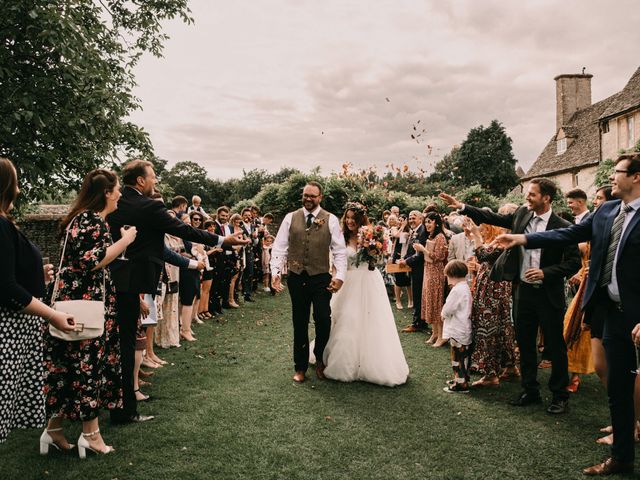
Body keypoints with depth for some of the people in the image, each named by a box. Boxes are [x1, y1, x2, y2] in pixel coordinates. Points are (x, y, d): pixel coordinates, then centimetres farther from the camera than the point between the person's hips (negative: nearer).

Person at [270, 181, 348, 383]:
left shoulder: (331, 220, 1)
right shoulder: (290, 218, 5)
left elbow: (340, 251, -1)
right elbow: (279, 246, 3)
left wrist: (340, 276, -11)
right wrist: (275, 271, -8)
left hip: (321, 278, -1)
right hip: (296, 278, 2)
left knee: (323, 320, -9)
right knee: (299, 324, 10)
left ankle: (319, 359, 21)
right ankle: (300, 367, 25)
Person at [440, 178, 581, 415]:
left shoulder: (562, 227, -11)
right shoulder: (522, 214, 3)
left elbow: (574, 262, -10)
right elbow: (493, 218, 5)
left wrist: (546, 273, -21)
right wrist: (461, 206, -2)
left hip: (548, 294, -5)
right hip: (522, 290, 5)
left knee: (555, 345, 7)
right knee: (525, 343, 14)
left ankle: (560, 395, 23)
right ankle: (530, 391, 28)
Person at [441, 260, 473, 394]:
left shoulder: (457, 290, -23)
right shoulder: (465, 287, 9)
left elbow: (447, 310, -21)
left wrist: (443, 315, -1)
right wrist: (446, 314, 6)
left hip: (458, 331, -10)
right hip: (464, 331, 10)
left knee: (458, 358, 0)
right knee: (463, 357, 19)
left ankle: (461, 385, 7)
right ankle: (461, 379, 31)